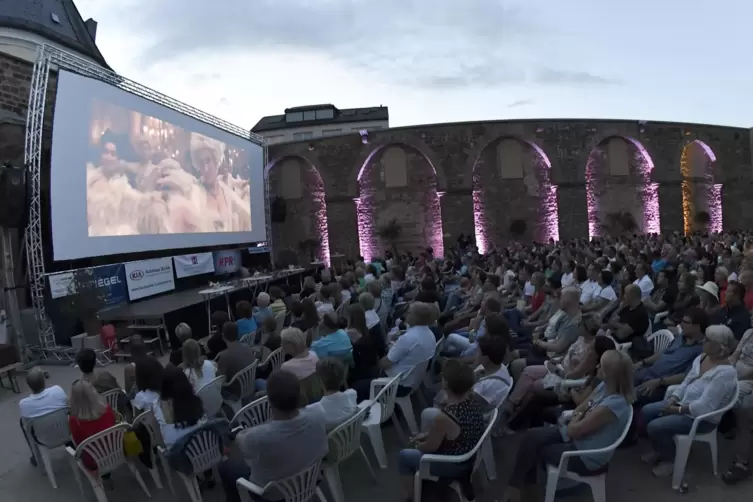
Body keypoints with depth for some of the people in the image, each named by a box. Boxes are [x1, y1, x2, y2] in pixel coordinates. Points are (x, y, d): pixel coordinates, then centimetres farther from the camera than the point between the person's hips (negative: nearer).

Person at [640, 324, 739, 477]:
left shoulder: (725, 373, -27)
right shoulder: (702, 358, 1)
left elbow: (704, 406, -28)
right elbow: (686, 383, 8)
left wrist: (678, 410, -19)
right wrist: (673, 399, -6)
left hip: (702, 418, -9)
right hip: (684, 404, 9)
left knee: (655, 427, -19)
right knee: (647, 411, 2)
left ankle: (670, 459, 9)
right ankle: (659, 450, 21)